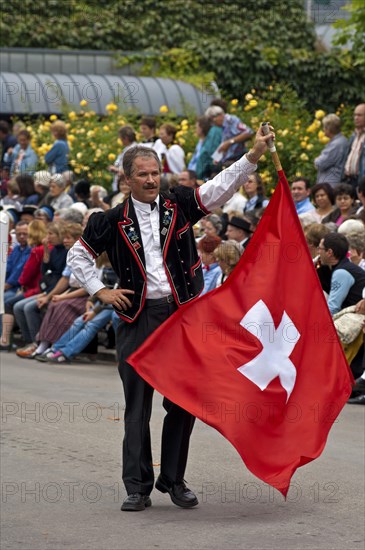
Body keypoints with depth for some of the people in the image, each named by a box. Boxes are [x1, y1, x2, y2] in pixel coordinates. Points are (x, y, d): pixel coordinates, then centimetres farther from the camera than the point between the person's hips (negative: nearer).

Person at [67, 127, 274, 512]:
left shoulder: (179, 205, 4)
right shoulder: (114, 221, 3)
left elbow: (221, 188, -9)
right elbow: (78, 256, 14)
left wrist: (254, 154, -21)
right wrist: (100, 292, 4)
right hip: (138, 319, -1)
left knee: (182, 402, 4)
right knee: (137, 405, 1)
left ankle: (174, 480, 16)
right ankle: (138, 488, 6)